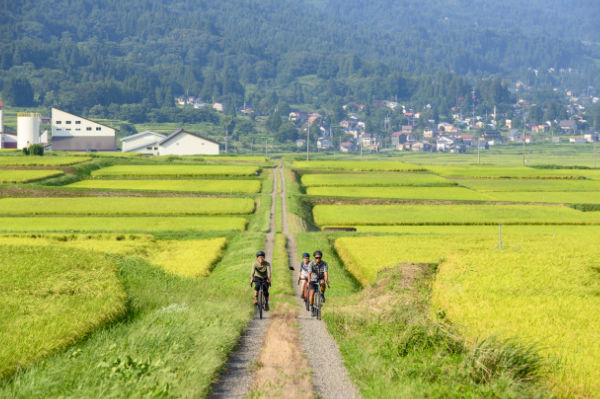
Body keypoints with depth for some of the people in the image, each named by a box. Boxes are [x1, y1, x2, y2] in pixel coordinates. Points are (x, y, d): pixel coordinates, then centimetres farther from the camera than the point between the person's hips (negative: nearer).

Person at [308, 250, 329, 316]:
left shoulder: (324, 264, -18)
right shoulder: (311, 263, -20)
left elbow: (326, 273, -31)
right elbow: (309, 273, -32)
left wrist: (327, 280, -49)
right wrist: (309, 281, -49)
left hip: (320, 279, 0)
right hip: (313, 280, 0)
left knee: (322, 283, -35)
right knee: (312, 292, -19)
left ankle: (322, 294, -8)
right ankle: (311, 308, -5)